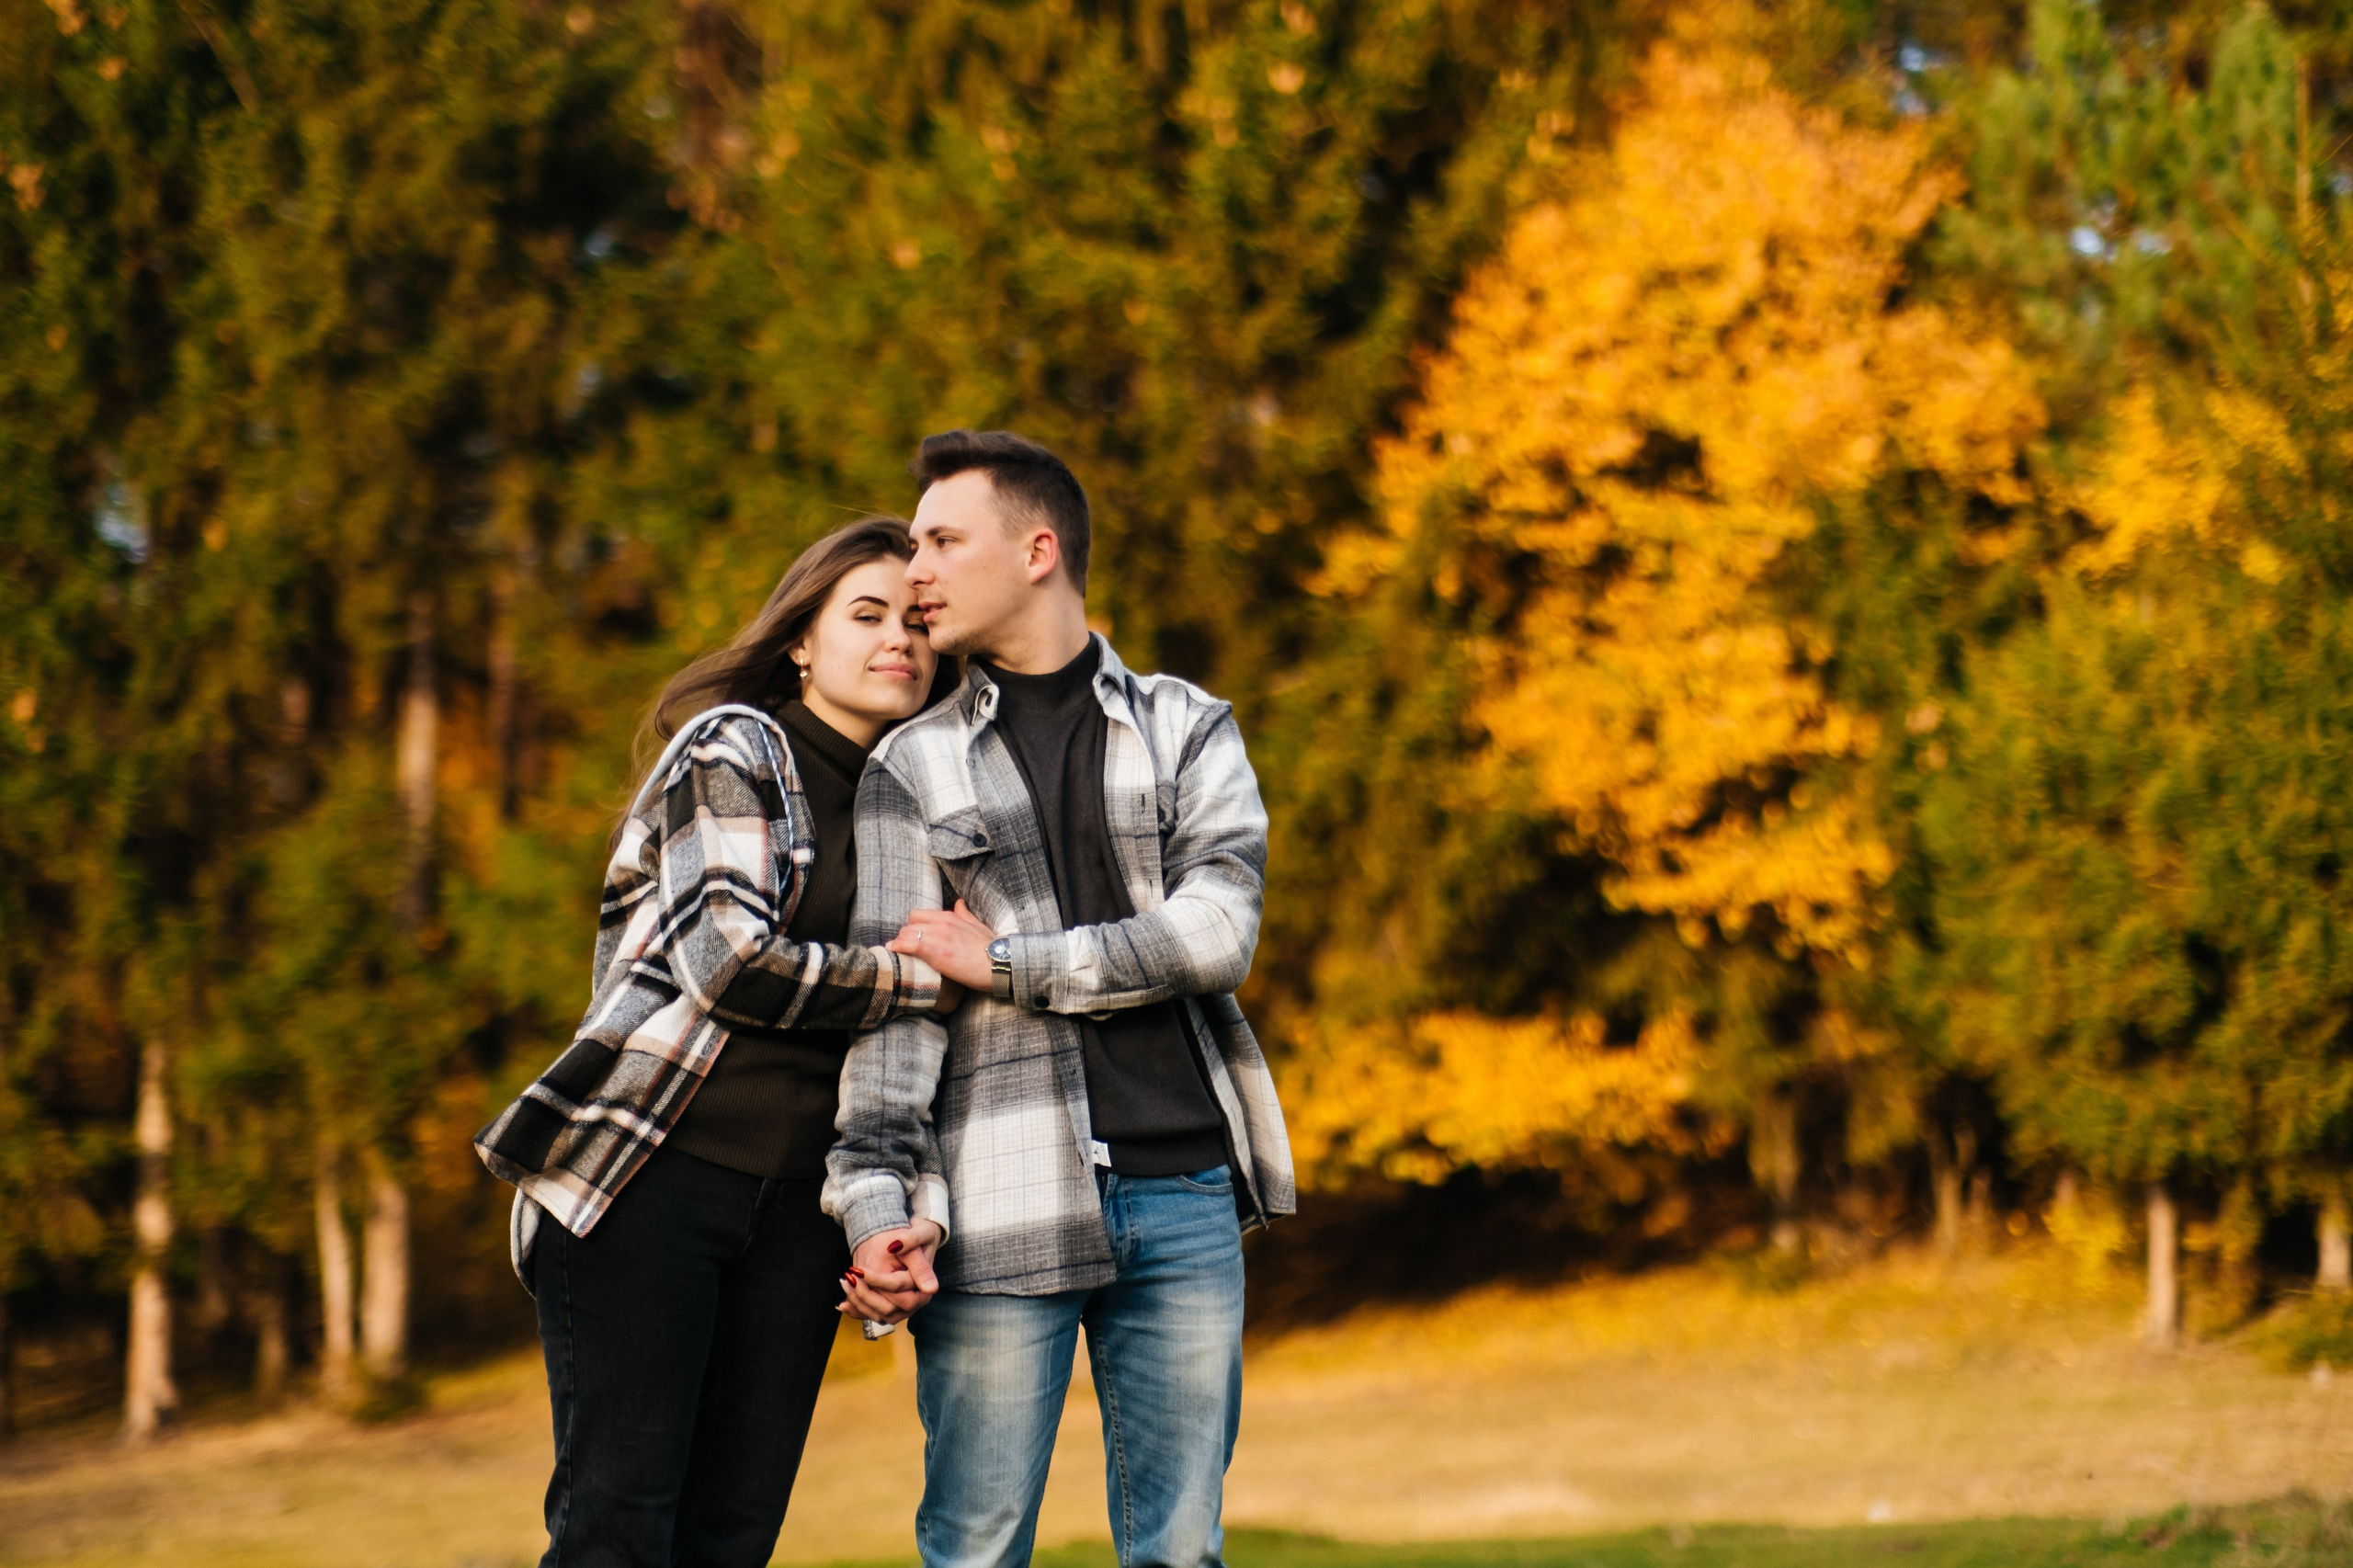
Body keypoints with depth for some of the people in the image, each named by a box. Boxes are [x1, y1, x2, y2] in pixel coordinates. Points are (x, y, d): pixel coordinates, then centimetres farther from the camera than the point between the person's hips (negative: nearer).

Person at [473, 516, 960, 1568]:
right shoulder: (735, 749, 0)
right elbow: (732, 959, -14)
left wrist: (922, 1204, -3)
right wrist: (930, 977, -6)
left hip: (795, 1205, 6)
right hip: (650, 1169, -6)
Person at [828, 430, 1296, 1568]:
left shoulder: (1188, 730, 10)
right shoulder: (913, 770, 10)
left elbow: (1217, 933, -5)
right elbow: (898, 992, 1)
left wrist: (1004, 961, -7)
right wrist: (872, 1198, -10)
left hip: (1184, 1194, 1)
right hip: (1005, 1207, 0)